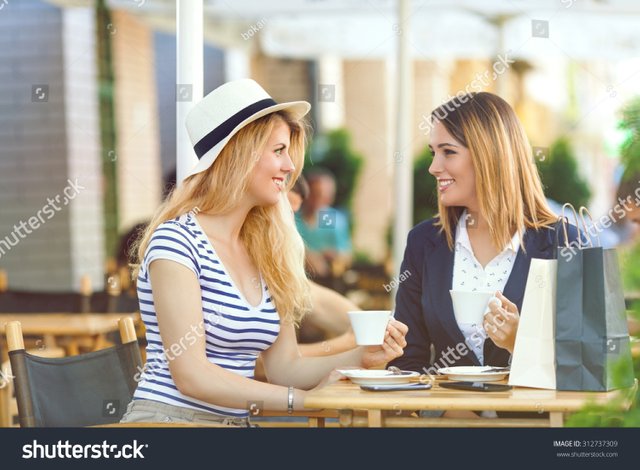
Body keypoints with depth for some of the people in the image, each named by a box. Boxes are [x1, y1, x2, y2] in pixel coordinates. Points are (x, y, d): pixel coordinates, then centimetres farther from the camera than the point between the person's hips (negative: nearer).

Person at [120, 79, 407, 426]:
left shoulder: (265, 253, 12)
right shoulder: (177, 240, -10)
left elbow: (284, 367, 11)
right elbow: (191, 375, -15)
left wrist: (361, 357, -4)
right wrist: (303, 399, -15)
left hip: (236, 422, 7)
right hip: (170, 417, -7)